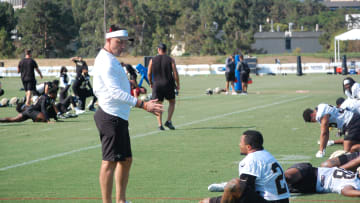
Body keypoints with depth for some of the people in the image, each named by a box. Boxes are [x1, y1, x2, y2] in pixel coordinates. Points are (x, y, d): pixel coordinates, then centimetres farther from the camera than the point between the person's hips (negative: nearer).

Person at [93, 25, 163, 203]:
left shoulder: (111, 60, 18)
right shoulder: (106, 62, -16)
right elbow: (116, 93, -26)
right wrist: (143, 105, -30)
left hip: (119, 118, 11)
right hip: (111, 118, -11)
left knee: (126, 160, 14)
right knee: (110, 161, -9)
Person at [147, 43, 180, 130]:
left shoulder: (152, 60, 2)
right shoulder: (170, 60, -1)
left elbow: (149, 74, 2)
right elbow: (175, 73, -6)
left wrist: (151, 83, 18)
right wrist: (178, 84, 4)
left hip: (157, 85, 1)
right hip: (169, 85, -1)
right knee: (172, 102, 16)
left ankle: (160, 124, -4)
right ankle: (168, 121, 2)